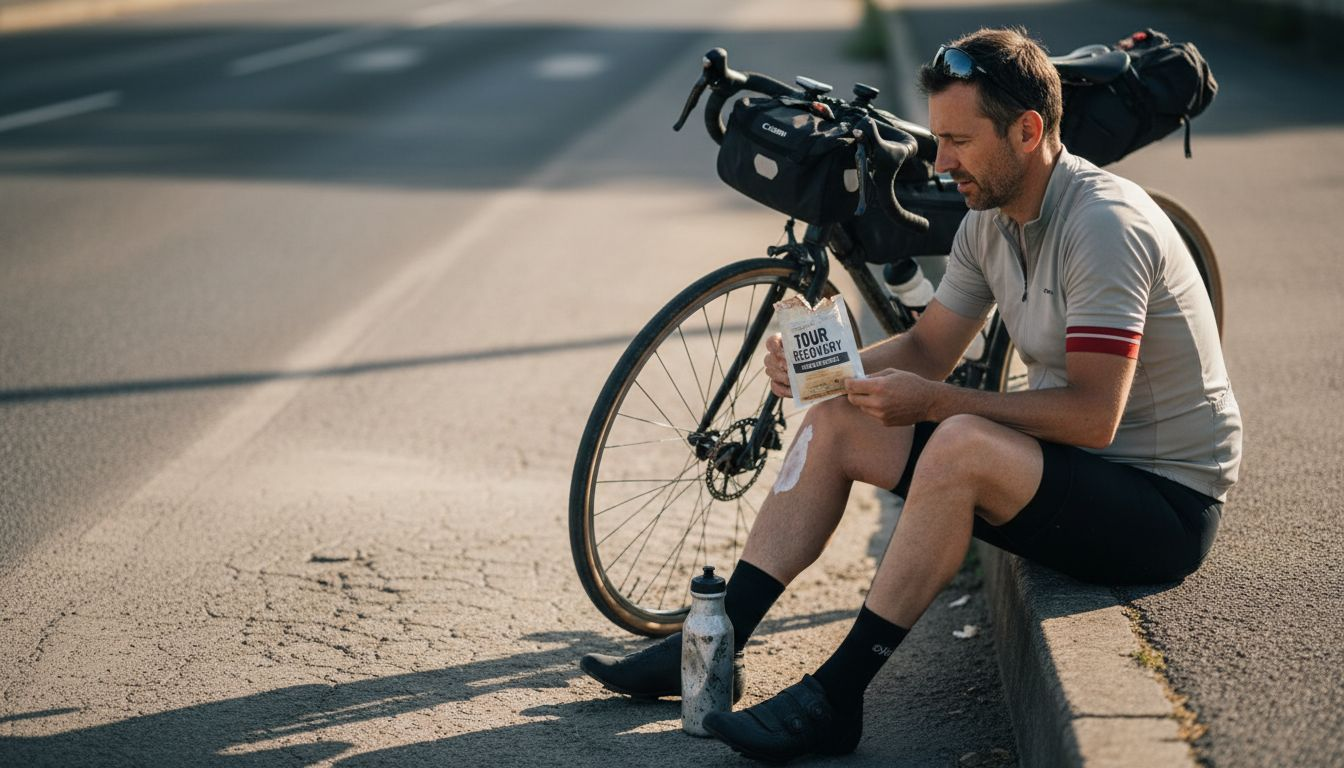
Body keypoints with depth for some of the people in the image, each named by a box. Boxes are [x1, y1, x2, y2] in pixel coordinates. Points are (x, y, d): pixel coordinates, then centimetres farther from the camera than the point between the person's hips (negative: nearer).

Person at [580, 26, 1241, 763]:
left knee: (963, 444, -35)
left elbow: (1094, 416, -29)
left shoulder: (1103, 224, -23)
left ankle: (833, 699, -26)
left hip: (1164, 497, -9)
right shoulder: (990, 220, 4)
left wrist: (934, 401, -27)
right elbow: (926, 348, 10)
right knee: (834, 424, 2)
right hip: (1065, 462, 9)